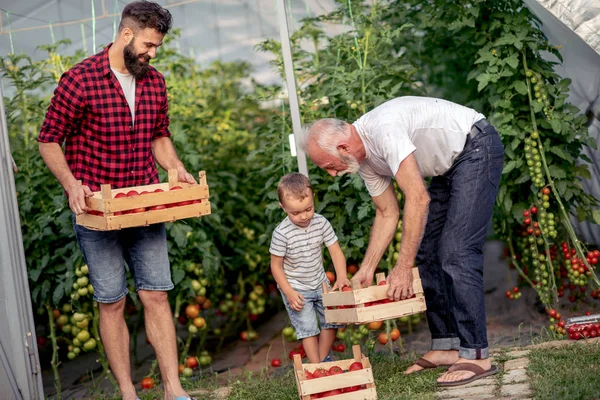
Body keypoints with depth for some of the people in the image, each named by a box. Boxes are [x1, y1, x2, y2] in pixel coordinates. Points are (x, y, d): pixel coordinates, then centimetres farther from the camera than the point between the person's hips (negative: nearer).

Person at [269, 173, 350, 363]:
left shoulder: (321, 223, -13)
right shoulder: (282, 233, -23)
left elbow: (336, 252, -9)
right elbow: (276, 266, -13)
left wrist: (341, 277, -24)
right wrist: (289, 293, -17)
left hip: (320, 284, 5)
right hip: (296, 288, -5)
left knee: (332, 320, 10)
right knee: (308, 328, -7)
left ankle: (324, 358, 28)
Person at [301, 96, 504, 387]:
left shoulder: (382, 130, -29)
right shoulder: (363, 158, 0)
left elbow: (418, 198, -32)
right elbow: (387, 214, 9)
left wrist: (403, 267, -29)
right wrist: (366, 272, 5)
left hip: (477, 148, -10)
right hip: (450, 164, 10)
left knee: (456, 253, -16)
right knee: (428, 252, 6)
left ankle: (476, 355, -13)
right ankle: (446, 346, 11)